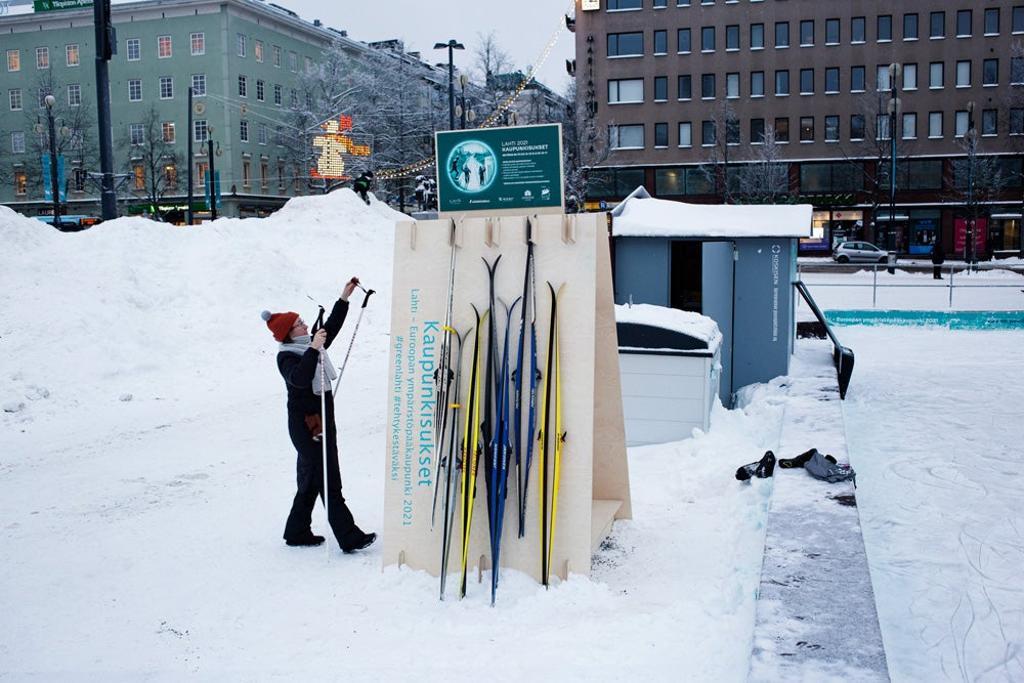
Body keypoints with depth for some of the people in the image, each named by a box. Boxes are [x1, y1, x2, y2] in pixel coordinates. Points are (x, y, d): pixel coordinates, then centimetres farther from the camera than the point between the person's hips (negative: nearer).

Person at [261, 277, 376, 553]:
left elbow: (331, 327, 24)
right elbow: (300, 378, -33)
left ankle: (297, 532, 27)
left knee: (310, 480, 16)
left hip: (323, 421, 9)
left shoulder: (310, 346, 12)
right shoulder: (287, 357, -13)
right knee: (328, 481, -8)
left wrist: (344, 298, 21)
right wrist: (314, 349, -37)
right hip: (306, 425, -9)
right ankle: (349, 538, -7)